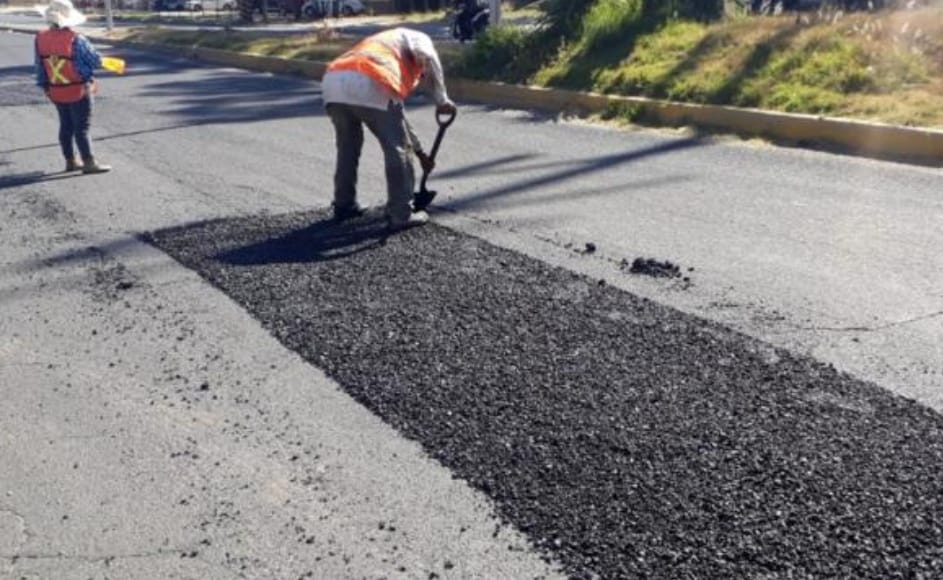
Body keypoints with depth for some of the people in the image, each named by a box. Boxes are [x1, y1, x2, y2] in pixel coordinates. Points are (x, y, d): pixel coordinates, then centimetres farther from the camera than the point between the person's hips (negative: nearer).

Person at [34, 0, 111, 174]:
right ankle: (89, 163, 2)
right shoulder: (76, 40, -22)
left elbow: (40, 66, 3)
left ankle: (70, 161, 24)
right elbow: (96, 61, -13)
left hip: (56, 92, 6)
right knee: (81, 127, -1)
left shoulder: (41, 39, -4)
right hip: (79, 91, -6)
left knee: (66, 126, 16)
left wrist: (44, 86, 14)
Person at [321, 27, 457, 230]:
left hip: (333, 81, 8)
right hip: (367, 83, -7)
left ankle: (344, 205, 34)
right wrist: (441, 100, 5)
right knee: (398, 149, 5)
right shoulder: (416, 38, 26)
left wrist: (420, 151, 52)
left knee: (347, 146, 27)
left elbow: (395, 114, 47)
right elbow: (429, 58, -1)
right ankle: (401, 214, 8)